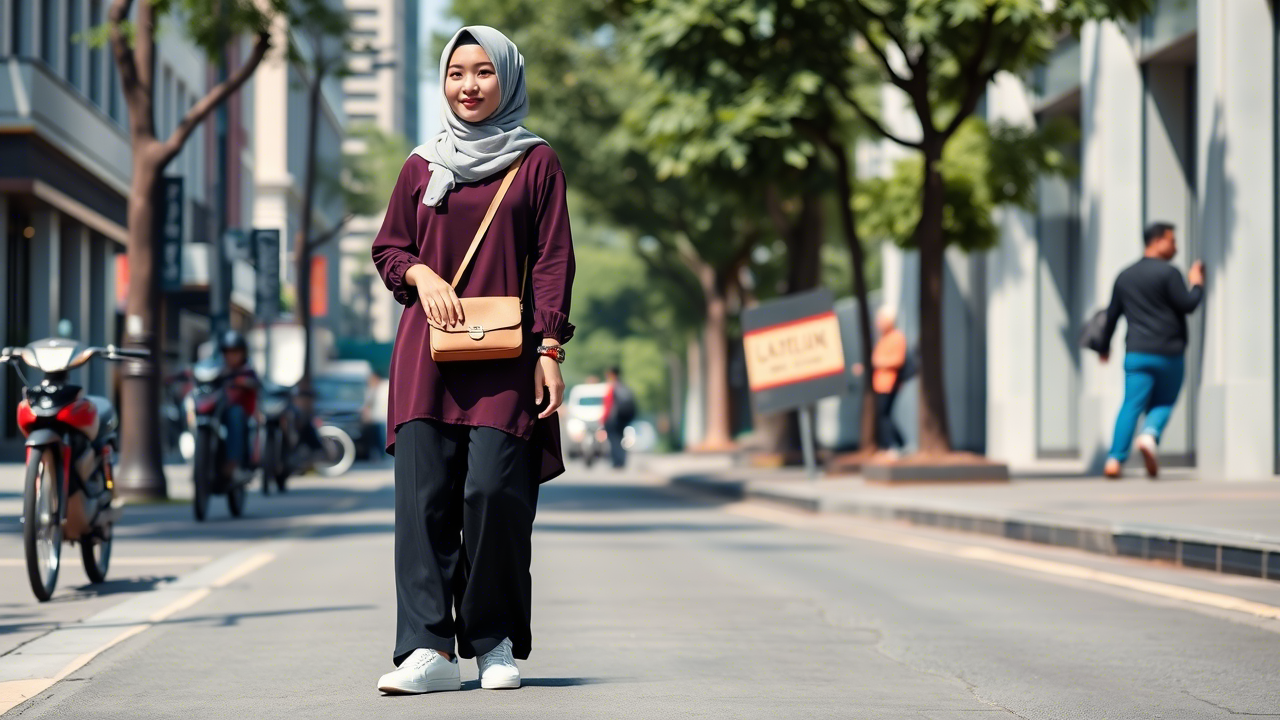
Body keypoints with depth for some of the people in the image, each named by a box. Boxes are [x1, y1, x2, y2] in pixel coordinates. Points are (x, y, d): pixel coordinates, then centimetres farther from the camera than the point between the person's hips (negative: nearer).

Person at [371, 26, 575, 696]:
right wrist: (421, 275, -3)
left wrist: (549, 349, -5)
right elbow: (387, 247, 19)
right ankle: (429, 648, -11)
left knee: (494, 489, -13)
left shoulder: (536, 162, 8)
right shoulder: (422, 166, 15)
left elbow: (553, 262, 4)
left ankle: (496, 642, 1)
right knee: (423, 492, -9)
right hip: (429, 350, 2)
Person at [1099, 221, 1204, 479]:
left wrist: (1104, 347, 31)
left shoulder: (1125, 276, 13)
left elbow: (1112, 315, 18)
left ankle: (1115, 459, -17)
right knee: (1163, 403, 12)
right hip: (1168, 354, -4)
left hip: (1136, 353, 4)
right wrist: (1197, 284, 9)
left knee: (1131, 404, -2)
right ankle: (1150, 434, -19)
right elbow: (1187, 305, -10)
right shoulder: (1167, 272, -6)